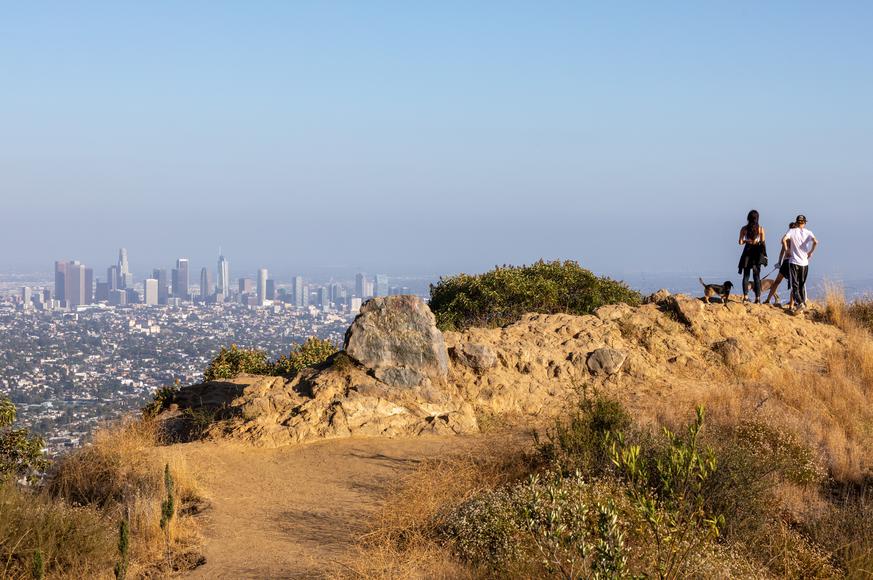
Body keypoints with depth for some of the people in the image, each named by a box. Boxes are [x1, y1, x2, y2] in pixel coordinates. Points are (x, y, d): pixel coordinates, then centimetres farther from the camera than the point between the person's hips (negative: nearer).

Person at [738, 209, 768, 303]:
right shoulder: (760, 229, -5)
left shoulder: (744, 229, -5)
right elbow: (763, 243, -5)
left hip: (747, 253, 0)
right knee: (757, 276, 6)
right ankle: (757, 298, 1)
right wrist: (764, 255, 5)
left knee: (746, 275, 7)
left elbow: (741, 242, -6)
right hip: (757, 253, 0)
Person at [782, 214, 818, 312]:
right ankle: (803, 303, 15)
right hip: (804, 263, 2)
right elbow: (816, 242, -14)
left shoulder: (792, 231, -1)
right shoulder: (808, 233, 2)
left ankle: (799, 303, -20)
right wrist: (811, 252, -1)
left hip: (793, 262, -2)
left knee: (795, 285, -2)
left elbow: (784, 240, -18)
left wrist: (787, 251, -5)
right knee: (802, 285, 15)